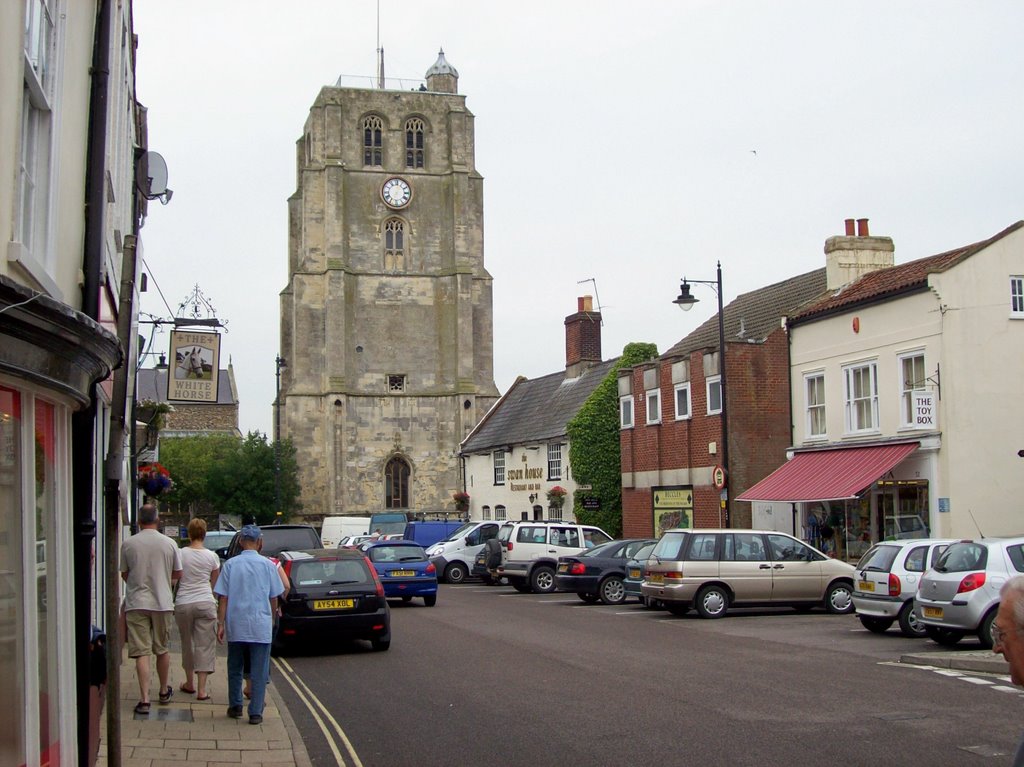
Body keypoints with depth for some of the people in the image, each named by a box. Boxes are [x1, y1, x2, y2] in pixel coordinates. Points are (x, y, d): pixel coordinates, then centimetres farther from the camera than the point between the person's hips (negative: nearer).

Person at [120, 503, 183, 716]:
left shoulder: (128, 544, -4)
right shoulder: (169, 544, -2)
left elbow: (124, 574, 7)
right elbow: (177, 574, 7)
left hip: (136, 603, -1)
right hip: (162, 602, 1)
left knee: (141, 652, -3)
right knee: (162, 650, 17)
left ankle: (144, 699, -10)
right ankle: (164, 692, 32)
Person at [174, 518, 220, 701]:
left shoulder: (180, 554, -3)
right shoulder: (212, 556, 0)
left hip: (183, 603, 1)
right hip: (206, 603, 0)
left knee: (187, 643, 16)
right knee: (205, 645, 2)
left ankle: (189, 683, 27)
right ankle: (201, 689, -3)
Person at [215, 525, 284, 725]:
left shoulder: (230, 564, -3)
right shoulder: (268, 565, -3)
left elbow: (223, 598, -4)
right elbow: (274, 597, 4)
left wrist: (221, 623, 0)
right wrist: (272, 618, 19)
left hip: (236, 626, 1)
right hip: (261, 626, -1)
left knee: (235, 668, 17)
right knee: (259, 671, 4)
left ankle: (235, 707, 24)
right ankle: (256, 713, 3)